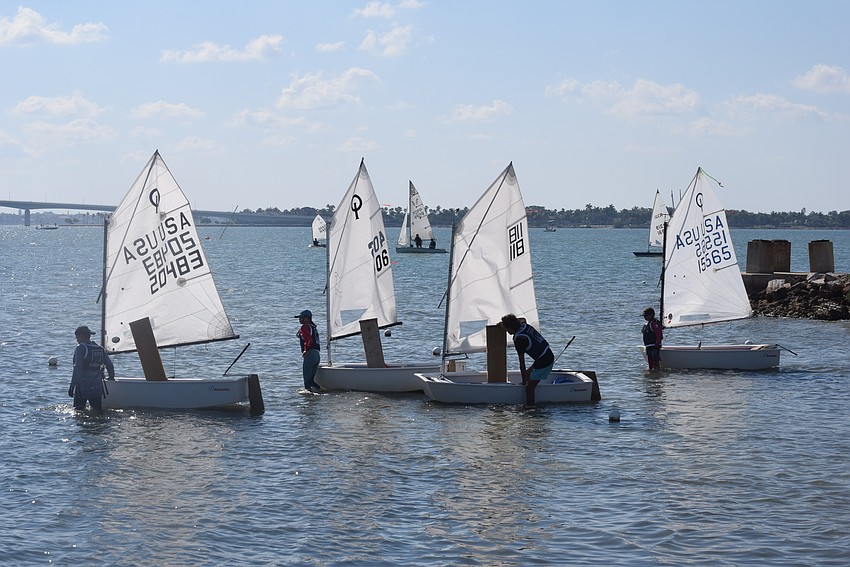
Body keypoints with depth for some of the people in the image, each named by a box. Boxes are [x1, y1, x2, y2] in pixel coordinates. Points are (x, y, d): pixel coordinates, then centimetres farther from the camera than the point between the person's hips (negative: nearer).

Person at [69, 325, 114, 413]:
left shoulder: (81, 348, -7)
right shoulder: (100, 349, 11)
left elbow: (77, 368, -15)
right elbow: (110, 365, 18)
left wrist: (72, 386, -14)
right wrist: (111, 377, 36)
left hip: (82, 387, -5)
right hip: (97, 388, 5)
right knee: (98, 410, 4)